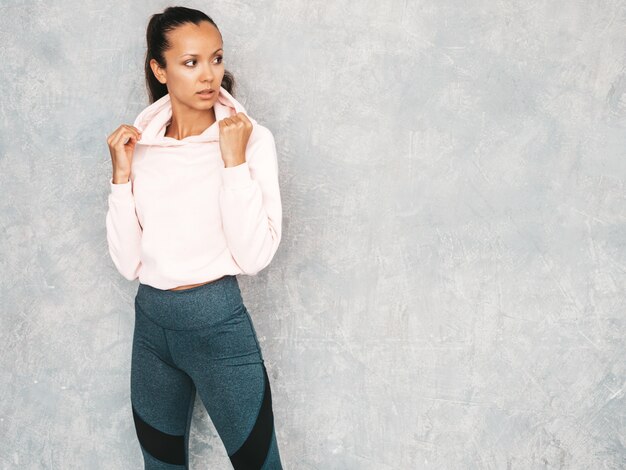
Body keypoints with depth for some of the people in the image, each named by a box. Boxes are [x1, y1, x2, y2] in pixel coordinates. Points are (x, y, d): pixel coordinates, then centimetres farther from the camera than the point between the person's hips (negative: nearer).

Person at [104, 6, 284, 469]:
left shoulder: (251, 137, -9)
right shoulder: (140, 143, 2)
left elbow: (254, 256, -17)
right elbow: (128, 263, -1)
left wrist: (234, 160, -20)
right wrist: (122, 174, -9)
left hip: (217, 322, -4)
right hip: (150, 323, 4)